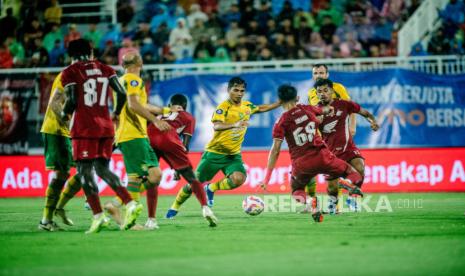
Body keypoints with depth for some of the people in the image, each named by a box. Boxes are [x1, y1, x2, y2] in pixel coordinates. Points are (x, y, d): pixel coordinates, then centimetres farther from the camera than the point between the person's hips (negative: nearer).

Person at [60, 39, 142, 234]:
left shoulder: (70, 72, -2)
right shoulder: (105, 69, 12)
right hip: (106, 126, 6)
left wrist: (64, 115, 10)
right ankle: (130, 204, -2)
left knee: (85, 172, -2)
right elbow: (122, 93, 5)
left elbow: (72, 101, -10)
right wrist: (117, 113, 22)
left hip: (84, 128, -5)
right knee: (103, 169, 14)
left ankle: (98, 216, -11)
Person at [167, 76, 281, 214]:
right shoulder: (224, 106, -17)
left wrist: (280, 103, 20)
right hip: (215, 152, -5)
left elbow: (261, 108, 26)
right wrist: (235, 124, -49)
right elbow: (216, 126, -33)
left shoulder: (247, 106, 4)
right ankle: (174, 207, 26)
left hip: (233, 154, 5)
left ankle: (211, 189, 2)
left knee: (239, 179, -24)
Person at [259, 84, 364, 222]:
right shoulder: (307, 109, 8)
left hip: (301, 163, -1)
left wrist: (267, 178, -6)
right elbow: (327, 110, 31)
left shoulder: (281, 123, 0)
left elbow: (275, 150, -7)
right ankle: (348, 183, -23)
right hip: (321, 156, 1)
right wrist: (328, 109, 58)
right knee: (353, 174, 17)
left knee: (297, 190, 27)